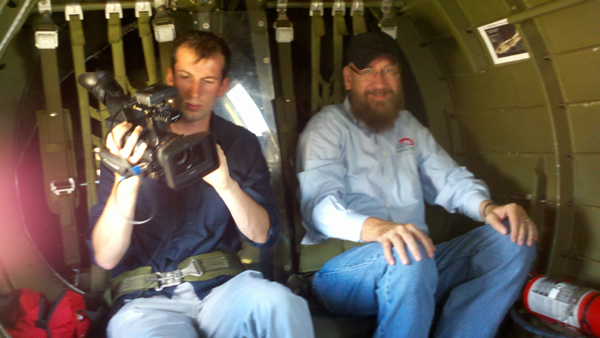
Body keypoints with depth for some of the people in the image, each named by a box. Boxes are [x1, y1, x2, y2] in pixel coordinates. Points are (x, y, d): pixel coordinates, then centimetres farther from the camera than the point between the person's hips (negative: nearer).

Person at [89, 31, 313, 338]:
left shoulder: (241, 144, 8)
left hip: (222, 288, 1)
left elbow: (262, 235, -2)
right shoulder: (137, 144, 1)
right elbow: (105, 258, -6)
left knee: (278, 301, -31)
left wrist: (226, 183, -20)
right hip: (150, 299, 0)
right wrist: (125, 183, -24)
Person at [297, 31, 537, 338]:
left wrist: (487, 207, -9)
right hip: (344, 266, -6)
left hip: (419, 263, 6)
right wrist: (376, 227, -36)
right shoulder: (327, 127, 1)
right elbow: (319, 202, -15)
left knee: (514, 241, -10)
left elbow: (449, 180, 15)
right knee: (408, 257, -38)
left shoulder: (408, 126, 22)